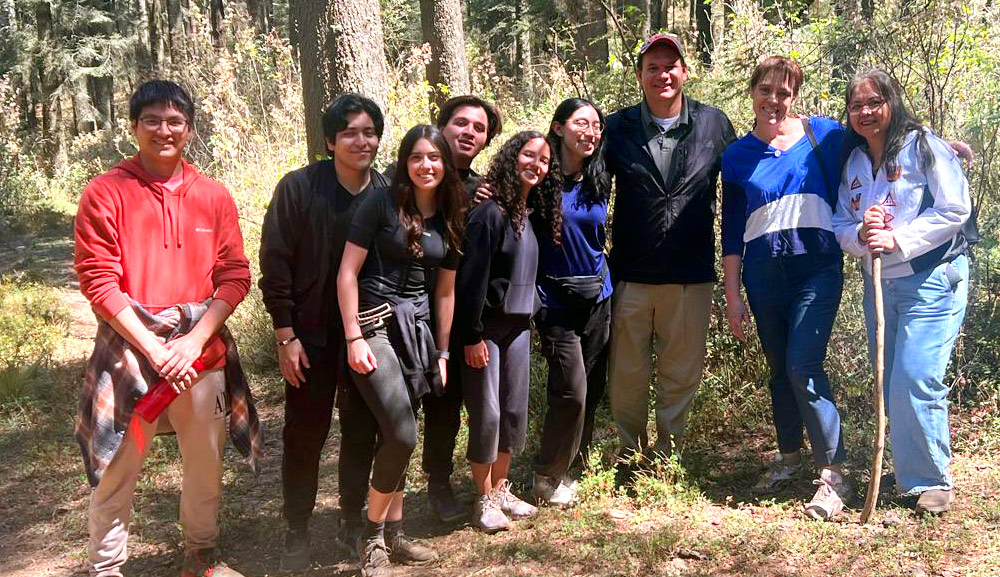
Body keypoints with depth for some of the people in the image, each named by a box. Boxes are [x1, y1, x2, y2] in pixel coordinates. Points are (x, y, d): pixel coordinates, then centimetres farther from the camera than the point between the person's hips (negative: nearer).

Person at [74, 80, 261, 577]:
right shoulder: (105, 193, -4)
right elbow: (97, 281, -8)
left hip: (203, 349, 3)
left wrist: (192, 342, -10)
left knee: (206, 462, 11)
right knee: (117, 467, 2)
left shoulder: (214, 196, 5)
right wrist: (155, 349, -14)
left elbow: (235, 276, 3)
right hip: (129, 348, -3)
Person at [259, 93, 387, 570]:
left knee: (362, 434, 12)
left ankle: (354, 520, 29)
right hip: (312, 338, -2)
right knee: (304, 436, 6)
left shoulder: (389, 195, 0)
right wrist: (286, 336, -10)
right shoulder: (298, 188, -8)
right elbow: (275, 264, -8)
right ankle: (297, 532, 21)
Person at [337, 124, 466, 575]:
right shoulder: (382, 203, -7)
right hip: (374, 323, -5)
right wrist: (353, 338, -13)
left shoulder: (450, 220, 10)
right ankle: (372, 534, 5)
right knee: (402, 435, -14)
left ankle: (393, 533, 21)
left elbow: (445, 292, 15)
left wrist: (442, 353, 13)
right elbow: (348, 272, -8)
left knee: (396, 436, 8)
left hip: (417, 328, 6)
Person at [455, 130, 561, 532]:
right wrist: (471, 336, -17)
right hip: (486, 327, -7)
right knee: (486, 414, -2)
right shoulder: (490, 212, -15)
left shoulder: (529, 215, 9)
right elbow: (472, 277, -17)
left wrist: (531, 318, 12)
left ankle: (501, 489, 25)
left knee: (515, 411, 10)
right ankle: (484, 499, 11)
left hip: (518, 325, 8)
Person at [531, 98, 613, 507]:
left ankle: (575, 468, 27)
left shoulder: (598, 182, 7)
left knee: (593, 389, 10)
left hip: (597, 297, 6)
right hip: (557, 301, -6)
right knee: (571, 392, -9)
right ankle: (547, 479, 8)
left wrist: (603, 282, 17)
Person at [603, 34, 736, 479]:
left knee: (681, 375, 9)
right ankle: (630, 456, 25)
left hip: (692, 276, 0)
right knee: (626, 376, 7)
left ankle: (665, 457, 25)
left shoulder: (714, 124, 3)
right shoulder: (618, 128, 2)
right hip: (631, 275, 0)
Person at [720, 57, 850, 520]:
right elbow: (732, 230, 9)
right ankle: (789, 455, 31)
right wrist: (732, 295, 6)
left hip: (817, 267, -3)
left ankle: (833, 474, -2)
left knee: (803, 366, -12)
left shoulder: (823, 134, 2)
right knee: (779, 367, 12)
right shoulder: (736, 156, 7)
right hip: (763, 274, 3)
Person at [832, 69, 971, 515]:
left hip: (932, 280, -6)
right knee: (889, 386, 10)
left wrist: (897, 239, -17)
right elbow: (840, 224, 10)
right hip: (878, 285, 6)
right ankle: (908, 476, 25)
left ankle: (932, 481, 3)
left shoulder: (923, 146, -6)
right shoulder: (853, 162, 11)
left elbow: (954, 210, -11)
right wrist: (861, 235, -13)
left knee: (916, 380, -12)